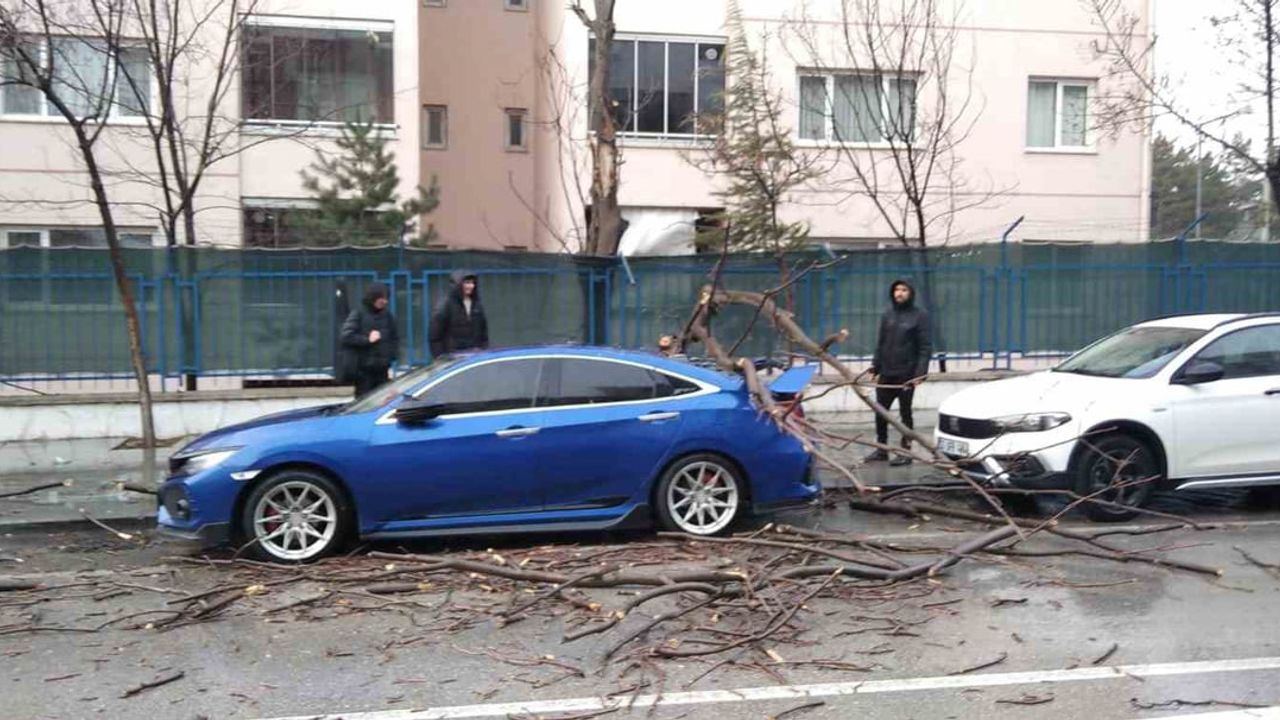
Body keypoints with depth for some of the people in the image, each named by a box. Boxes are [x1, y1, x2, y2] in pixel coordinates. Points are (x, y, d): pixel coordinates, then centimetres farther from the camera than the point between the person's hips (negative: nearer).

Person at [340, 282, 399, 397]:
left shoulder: (386, 315, 10)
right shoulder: (358, 314, -5)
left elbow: (394, 338, 18)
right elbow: (347, 336, -12)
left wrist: (392, 356, 6)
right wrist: (367, 340, -18)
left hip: (382, 368, 4)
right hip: (363, 368, -4)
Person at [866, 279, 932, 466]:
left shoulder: (919, 315, -4)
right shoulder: (887, 315, 11)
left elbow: (926, 347, -8)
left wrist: (920, 372, -16)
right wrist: (875, 368, 8)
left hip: (907, 374, -5)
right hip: (886, 373, 5)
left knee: (905, 412, 4)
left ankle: (905, 451, 12)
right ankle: (881, 449, 19)